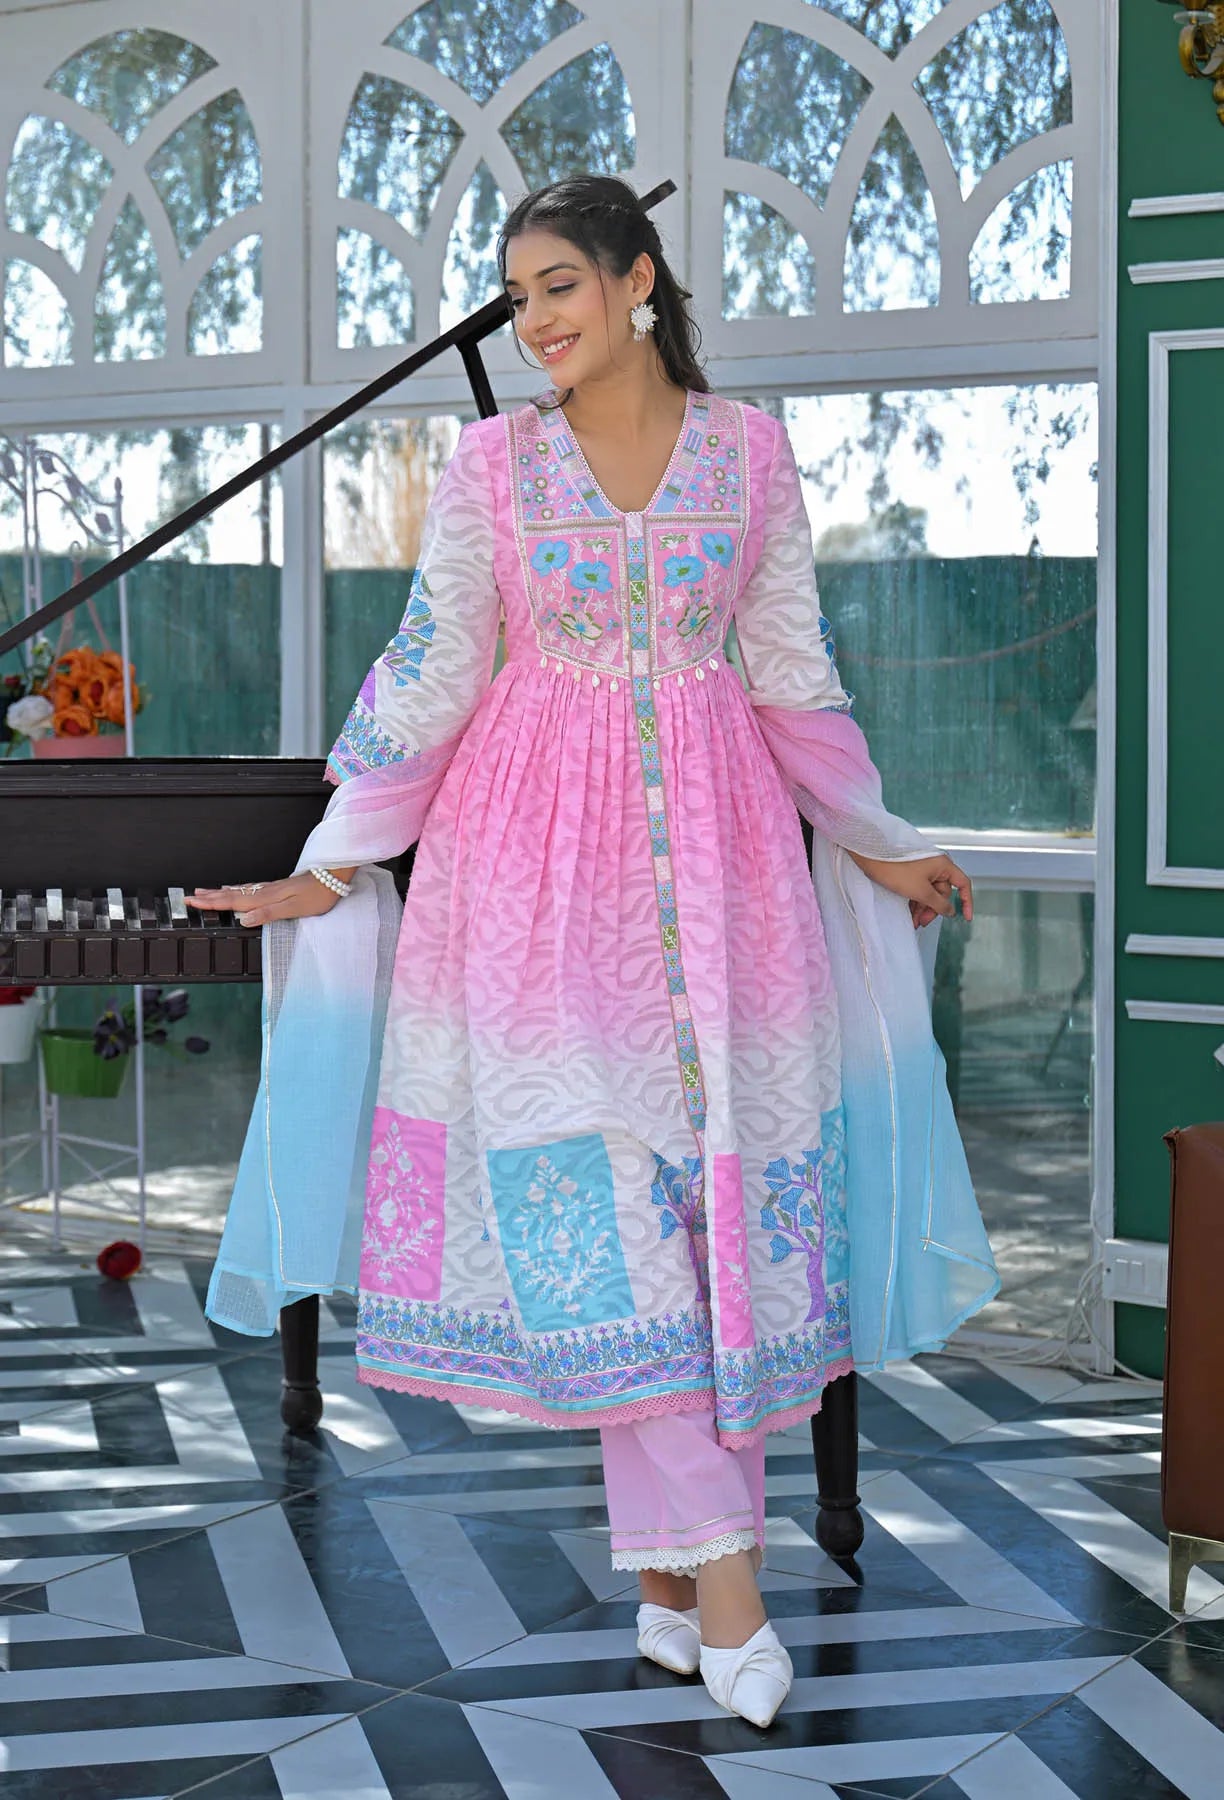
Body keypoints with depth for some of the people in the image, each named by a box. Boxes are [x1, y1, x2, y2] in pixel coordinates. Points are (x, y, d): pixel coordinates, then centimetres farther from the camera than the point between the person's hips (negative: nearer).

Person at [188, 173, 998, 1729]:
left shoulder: (750, 449, 5)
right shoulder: (493, 459, 3)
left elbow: (792, 669, 12)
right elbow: (429, 670, 4)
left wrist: (875, 842, 16)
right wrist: (330, 868, 2)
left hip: (717, 841, 1)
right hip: (538, 842, -1)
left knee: (722, 1164, -1)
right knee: (593, 1188, -7)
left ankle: (667, 1561, 10)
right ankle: (717, 1558, -1)